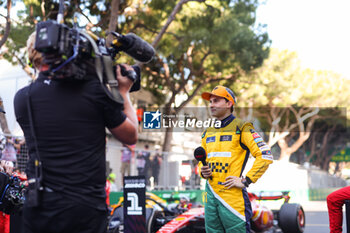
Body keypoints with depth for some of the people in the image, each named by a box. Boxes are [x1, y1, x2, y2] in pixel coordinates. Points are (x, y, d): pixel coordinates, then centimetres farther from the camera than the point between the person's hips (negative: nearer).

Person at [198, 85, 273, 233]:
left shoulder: (242, 128, -3)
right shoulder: (208, 133, 18)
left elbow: (265, 156, -9)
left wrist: (246, 181, -12)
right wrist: (203, 171, 4)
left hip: (232, 194, -7)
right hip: (210, 195, 7)